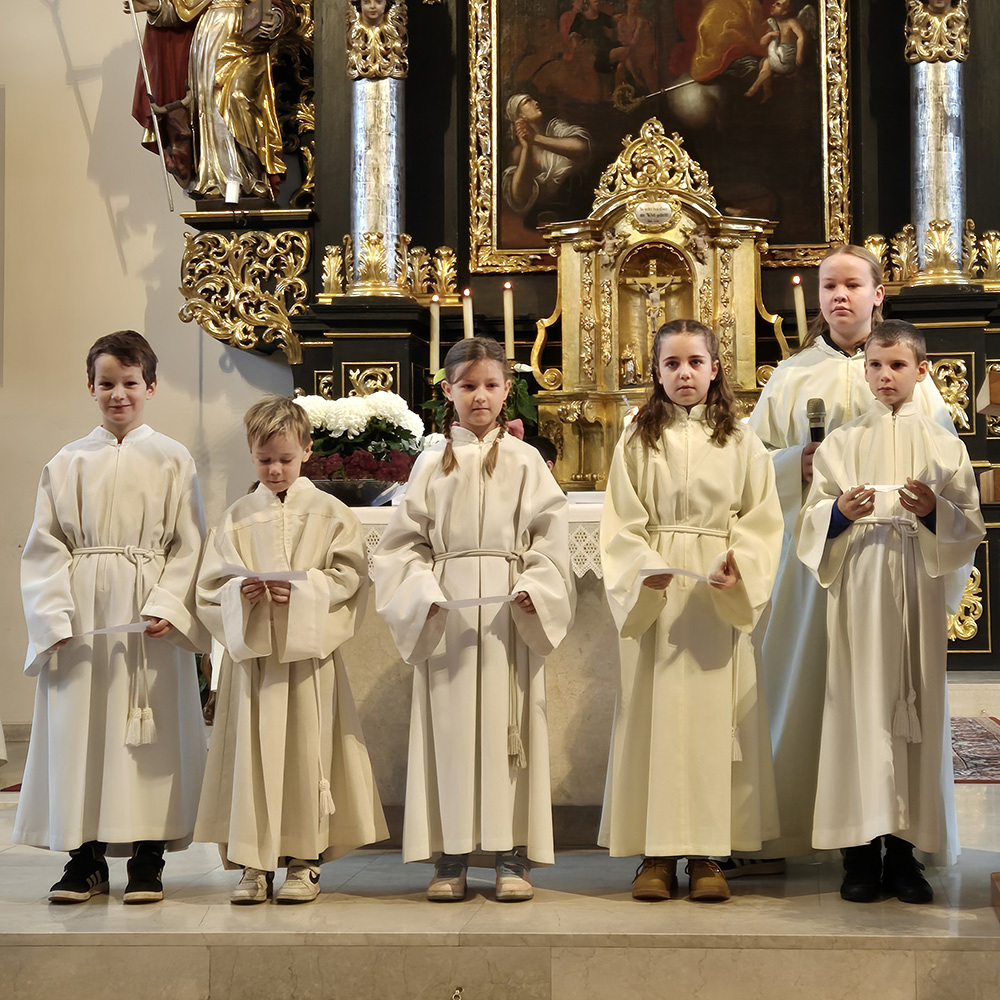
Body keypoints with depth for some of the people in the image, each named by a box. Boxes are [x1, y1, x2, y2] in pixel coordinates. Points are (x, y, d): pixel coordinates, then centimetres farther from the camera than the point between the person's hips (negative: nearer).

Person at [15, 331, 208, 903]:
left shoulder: (172, 461, 5)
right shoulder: (68, 464, 9)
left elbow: (188, 546, 1)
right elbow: (46, 547, 7)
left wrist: (168, 608, -12)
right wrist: (55, 615, -6)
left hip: (151, 621, -1)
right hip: (82, 616, 2)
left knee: (150, 729, -1)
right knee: (79, 727, 2)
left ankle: (147, 859, 8)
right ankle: (86, 859, 11)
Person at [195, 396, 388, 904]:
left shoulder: (330, 513, 5)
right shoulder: (237, 518, 11)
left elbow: (349, 577, -1)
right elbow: (211, 585, 9)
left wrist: (305, 590, -15)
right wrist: (240, 592, -11)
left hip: (308, 652, -2)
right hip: (250, 651, 2)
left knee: (307, 750, -2)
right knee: (253, 752, 0)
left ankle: (306, 861, 8)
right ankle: (253, 863, 7)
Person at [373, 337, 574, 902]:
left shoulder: (525, 461, 8)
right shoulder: (433, 464, 10)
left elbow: (550, 537, 3)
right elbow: (407, 539, 8)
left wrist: (532, 588, -12)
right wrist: (423, 591, -7)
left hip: (510, 612, -1)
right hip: (446, 613, 1)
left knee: (507, 723, -1)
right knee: (449, 724, 0)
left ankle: (513, 856, 4)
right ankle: (450, 858, 5)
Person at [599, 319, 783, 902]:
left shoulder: (741, 442, 8)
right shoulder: (637, 442, 7)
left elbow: (762, 519, 3)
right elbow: (621, 525, 2)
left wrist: (738, 566, -15)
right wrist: (645, 568, -16)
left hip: (719, 596, 0)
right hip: (656, 593, 0)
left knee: (714, 713, -1)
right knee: (655, 713, -2)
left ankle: (707, 853, 5)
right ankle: (657, 853, 3)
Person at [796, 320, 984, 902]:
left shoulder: (944, 446, 9)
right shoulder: (842, 444, 10)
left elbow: (970, 529, 6)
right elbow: (811, 525, 7)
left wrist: (933, 510, -13)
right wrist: (841, 511, -13)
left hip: (919, 591, 0)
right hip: (859, 590, 0)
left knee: (917, 706, -2)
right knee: (861, 704, -6)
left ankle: (905, 849, 5)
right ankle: (862, 850, 0)